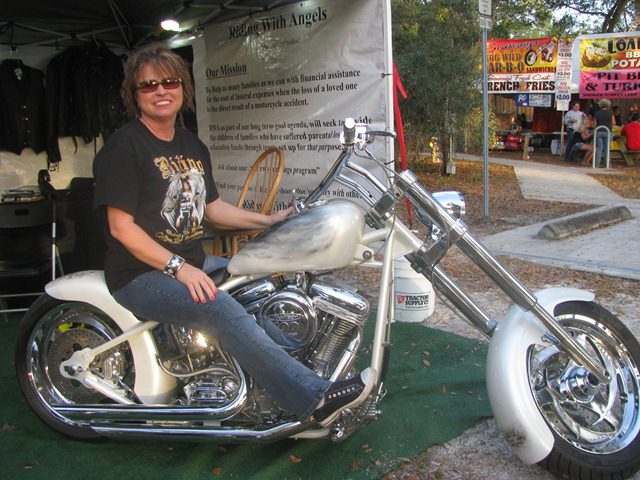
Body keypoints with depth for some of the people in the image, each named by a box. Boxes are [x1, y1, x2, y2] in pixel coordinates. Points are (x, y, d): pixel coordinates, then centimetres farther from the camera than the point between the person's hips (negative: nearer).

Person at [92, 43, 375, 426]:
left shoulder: (193, 146, 13)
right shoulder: (124, 147, -11)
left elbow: (212, 207, 18)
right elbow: (121, 227, -17)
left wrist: (268, 220, 10)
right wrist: (179, 268, -24)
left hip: (192, 261, 9)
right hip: (141, 275, -9)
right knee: (220, 308, -31)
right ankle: (315, 398, -32)